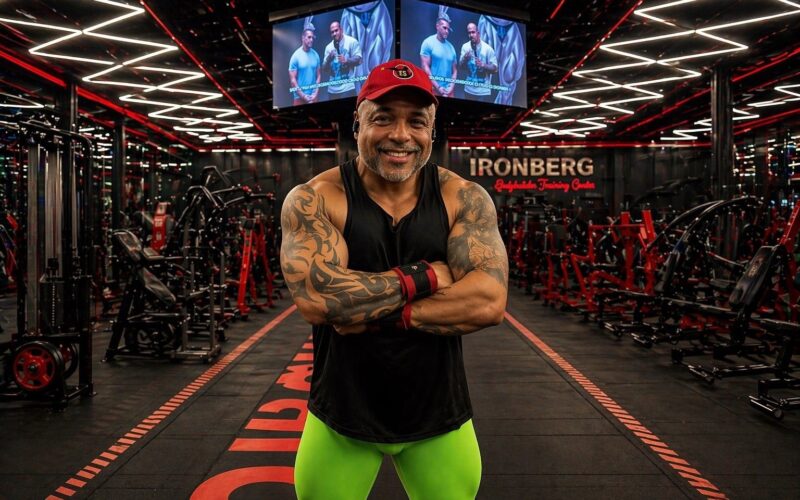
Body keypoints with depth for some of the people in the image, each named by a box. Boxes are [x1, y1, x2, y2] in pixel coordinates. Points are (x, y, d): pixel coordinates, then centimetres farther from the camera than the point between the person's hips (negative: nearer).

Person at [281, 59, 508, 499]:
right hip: (341, 415, -1)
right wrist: (424, 276, -21)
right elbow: (315, 298, -26)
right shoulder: (313, 199, -11)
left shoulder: (465, 199, -7)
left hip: (439, 417, 1)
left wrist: (370, 310, -23)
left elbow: (489, 302, -19)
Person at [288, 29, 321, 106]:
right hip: (299, 97, -3)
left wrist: (316, 93, -5)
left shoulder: (316, 55, 4)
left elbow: (319, 75, 7)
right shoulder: (296, 56, -8)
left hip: (313, 96, 4)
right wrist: (303, 96, -13)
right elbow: (292, 79, -10)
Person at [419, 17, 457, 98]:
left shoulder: (451, 47, 12)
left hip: (449, 90, 5)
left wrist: (452, 87, -4)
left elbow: (454, 69, 13)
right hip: (433, 89, -5)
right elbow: (425, 67, -10)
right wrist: (438, 87, -14)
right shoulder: (428, 43, -2)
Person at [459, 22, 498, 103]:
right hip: (469, 90, 3)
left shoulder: (488, 48, -9)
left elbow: (494, 68, -6)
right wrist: (465, 59, -18)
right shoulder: (465, 47, 1)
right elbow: (461, 66, 3)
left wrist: (483, 65, -24)